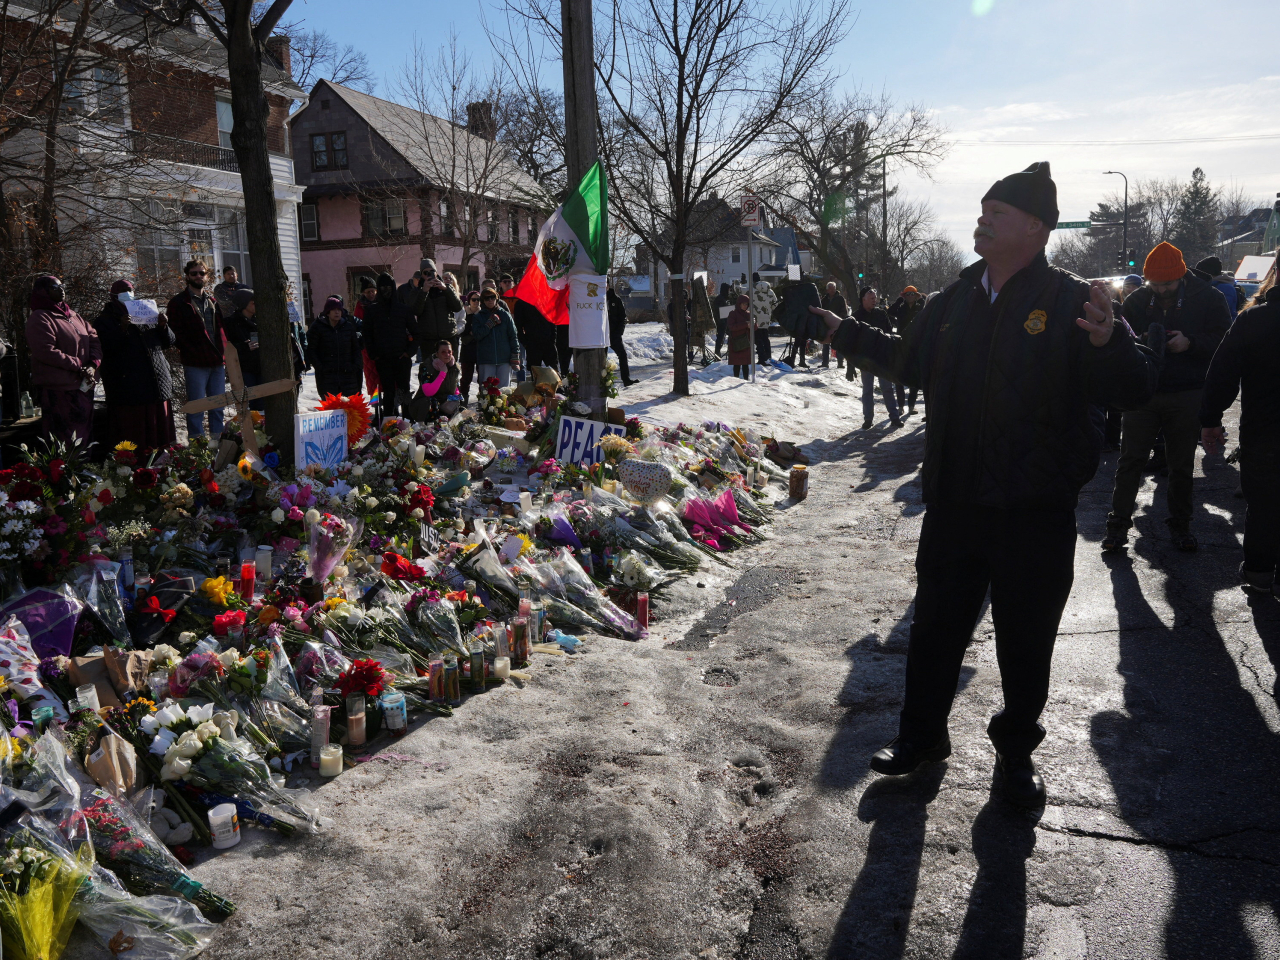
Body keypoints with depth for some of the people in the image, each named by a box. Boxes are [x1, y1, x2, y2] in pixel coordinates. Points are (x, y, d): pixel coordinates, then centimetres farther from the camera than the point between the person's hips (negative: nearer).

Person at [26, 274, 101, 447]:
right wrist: (79, 365, -15)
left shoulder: (74, 316, 18)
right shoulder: (40, 318, -6)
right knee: (64, 439, -8)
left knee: (83, 436, 12)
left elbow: (94, 339, 12)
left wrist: (93, 365, -6)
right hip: (57, 389, -8)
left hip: (83, 386, 8)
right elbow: (45, 352, -16)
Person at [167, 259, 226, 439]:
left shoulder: (213, 302, 19)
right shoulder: (179, 303, 1)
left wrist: (224, 355, 6)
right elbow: (176, 334, -5)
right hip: (195, 364, -5)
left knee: (218, 408, 9)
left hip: (217, 362, 6)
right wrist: (191, 354, -14)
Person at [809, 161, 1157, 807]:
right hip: (953, 503, 5)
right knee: (934, 624, 15)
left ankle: (1016, 752, 33)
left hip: (1036, 511, -4)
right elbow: (909, 361, 25)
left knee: (1025, 641, 11)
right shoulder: (955, 301, 8)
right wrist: (848, 334, 24)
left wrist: (1107, 345, -33)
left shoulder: (1071, 303, -8)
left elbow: (1137, 389, -13)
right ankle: (922, 735, 34)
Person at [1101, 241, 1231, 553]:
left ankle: (1180, 524, 23)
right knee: (1130, 460, 0)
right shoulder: (1137, 301, 3)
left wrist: (1189, 342, -20)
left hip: (1186, 397, -1)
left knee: (1182, 465, 9)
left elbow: (1223, 340, -3)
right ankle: (1118, 524, 6)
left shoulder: (1208, 299, -2)